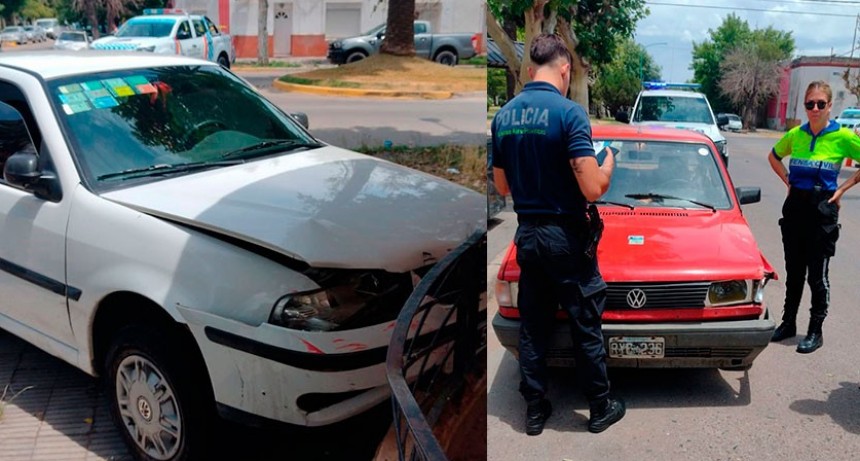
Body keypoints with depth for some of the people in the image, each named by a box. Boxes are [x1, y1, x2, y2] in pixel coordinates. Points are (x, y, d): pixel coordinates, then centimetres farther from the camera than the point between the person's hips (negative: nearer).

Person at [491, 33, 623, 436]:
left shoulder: (504, 115, 3)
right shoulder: (568, 112, -16)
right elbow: (593, 189, -19)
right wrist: (608, 161, 1)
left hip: (526, 234, 6)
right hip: (565, 236, -5)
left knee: (532, 327, 14)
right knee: (586, 326, 9)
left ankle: (534, 410, 22)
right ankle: (600, 409, 22)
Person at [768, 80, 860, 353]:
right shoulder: (796, 134, 2)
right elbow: (774, 156, 19)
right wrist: (787, 180, 8)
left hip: (823, 210, -4)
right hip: (795, 206, 4)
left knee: (817, 274, 2)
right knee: (794, 270, 14)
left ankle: (815, 332, 14)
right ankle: (788, 323, 26)